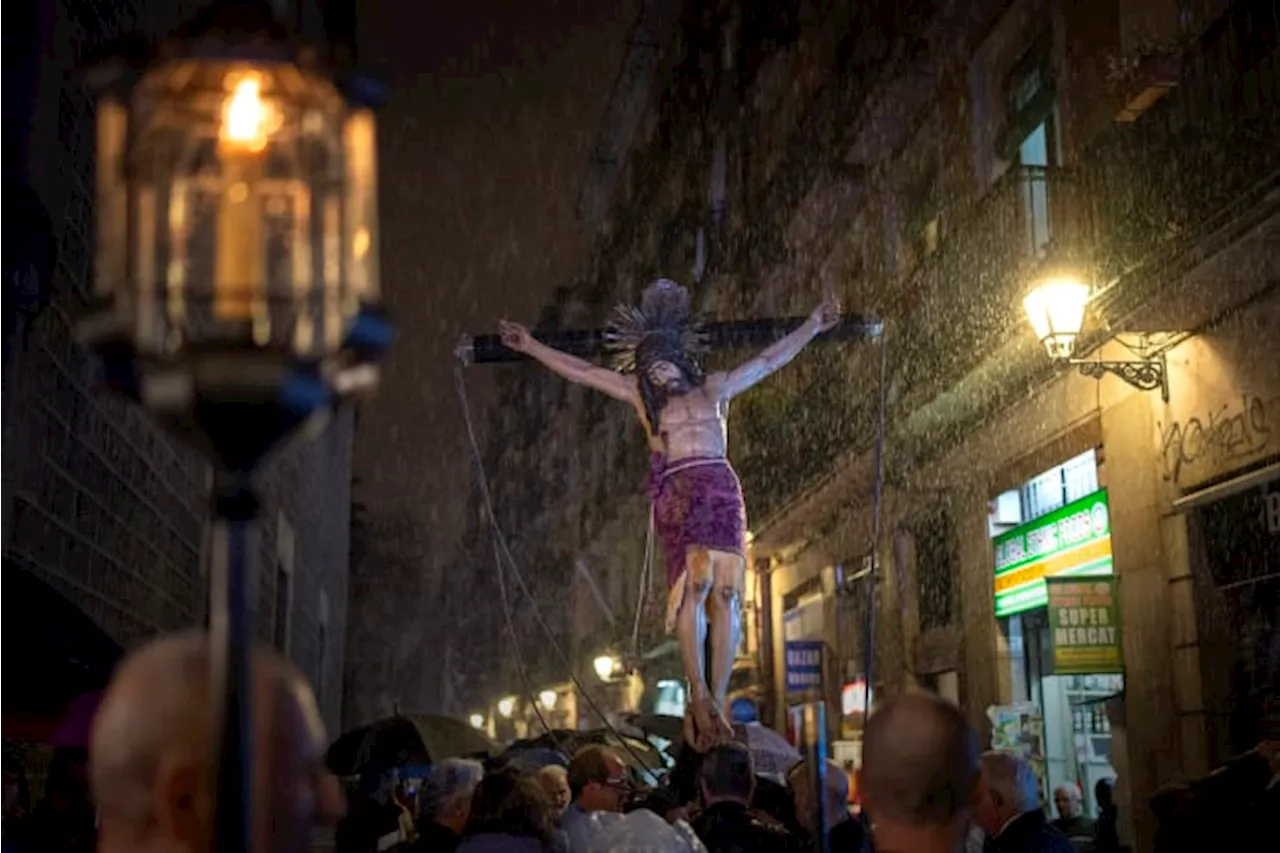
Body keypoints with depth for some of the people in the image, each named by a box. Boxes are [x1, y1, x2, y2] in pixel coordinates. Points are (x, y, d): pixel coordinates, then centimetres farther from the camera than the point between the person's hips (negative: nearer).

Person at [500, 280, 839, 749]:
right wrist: (531, 347, 20)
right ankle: (698, 696, -18)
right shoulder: (640, 395, 19)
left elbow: (769, 360, 24)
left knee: (725, 594, -7)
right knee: (695, 582, -20)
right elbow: (581, 371, 20)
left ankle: (715, 703, -5)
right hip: (677, 495, -1)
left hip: (723, 491, 1)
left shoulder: (714, 389, 19)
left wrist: (814, 325, 25)